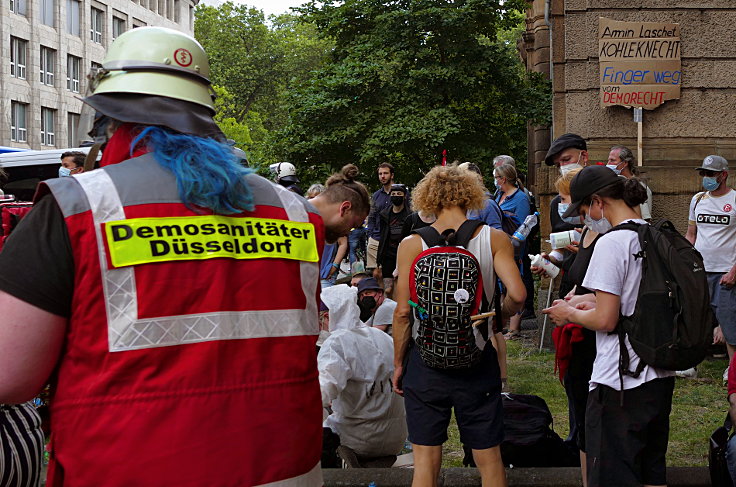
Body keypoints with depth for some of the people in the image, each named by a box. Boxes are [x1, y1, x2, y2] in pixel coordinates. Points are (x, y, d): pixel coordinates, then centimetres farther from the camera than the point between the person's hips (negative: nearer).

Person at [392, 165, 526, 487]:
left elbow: (403, 311, -7)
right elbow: (517, 294, -14)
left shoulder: (412, 244, -6)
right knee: (489, 458, 12)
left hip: (426, 360, -1)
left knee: (425, 459, 8)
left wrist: (398, 363, 4)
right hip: (479, 360, 1)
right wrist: (500, 315, 8)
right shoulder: (494, 238, -4)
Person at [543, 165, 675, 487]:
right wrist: (594, 300, 17)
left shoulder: (611, 243, -17)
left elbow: (605, 320, -19)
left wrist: (570, 313, -1)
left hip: (619, 383, -9)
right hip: (661, 376, 9)